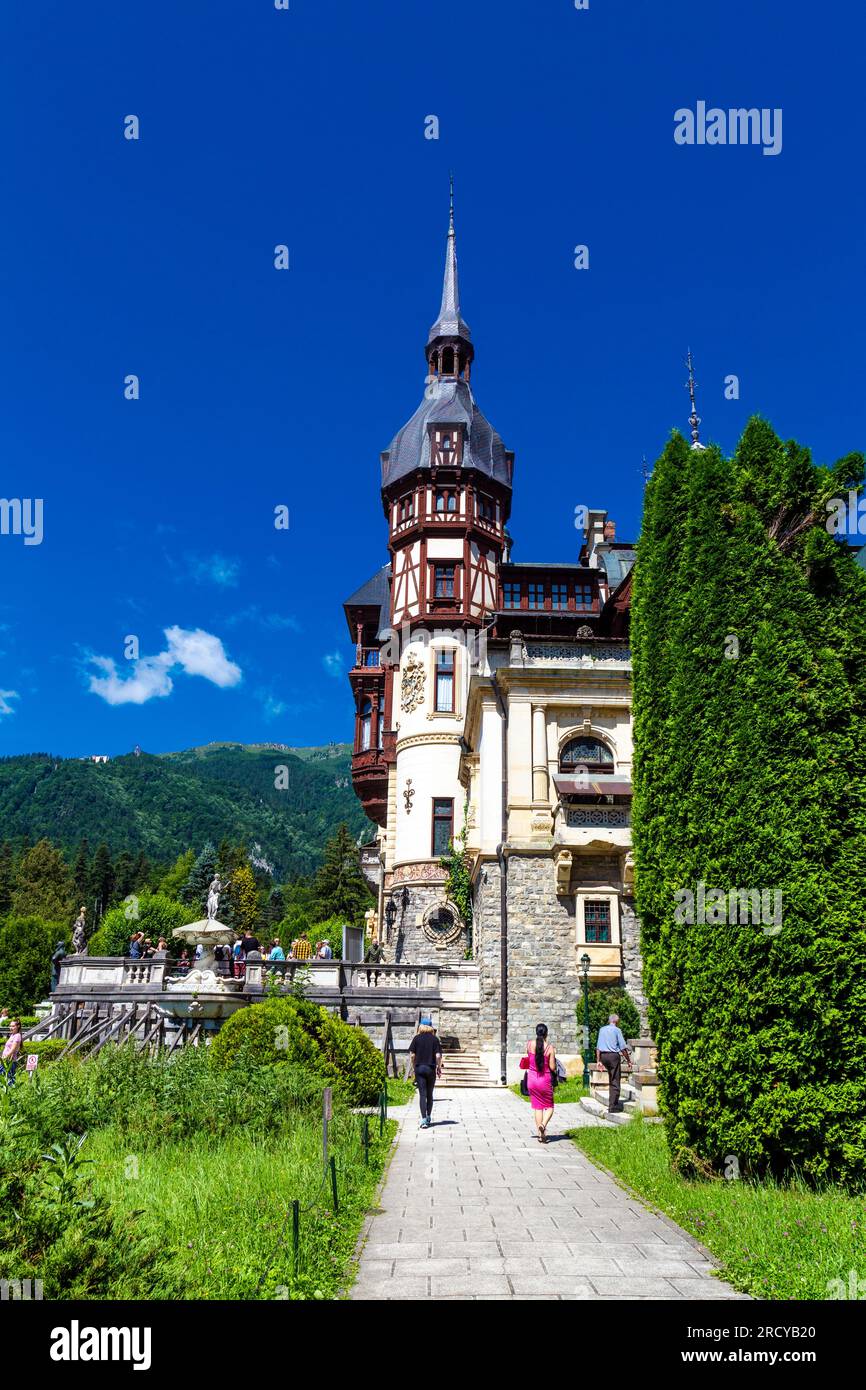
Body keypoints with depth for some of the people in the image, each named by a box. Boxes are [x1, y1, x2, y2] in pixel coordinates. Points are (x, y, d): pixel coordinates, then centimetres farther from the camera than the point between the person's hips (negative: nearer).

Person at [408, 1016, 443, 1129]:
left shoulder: (417, 1038, 0)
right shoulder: (434, 1039, 0)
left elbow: (412, 1055, -3)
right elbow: (438, 1056, -6)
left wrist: (413, 1067, 9)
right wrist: (439, 1068, 5)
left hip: (419, 1068, -1)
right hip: (431, 1069, 1)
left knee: (422, 1094, -1)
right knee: (430, 1094, 15)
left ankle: (424, 1120, -9)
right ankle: (428, 1118, 25)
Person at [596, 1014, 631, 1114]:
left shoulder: (602, 1029, 13)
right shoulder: (617, 1030, -3)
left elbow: (598, 1047, 11)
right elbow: (623, 1047, -6)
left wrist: (598, 1060, 13)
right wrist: (628, 1060, 3)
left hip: (603, 1056, 6)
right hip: (614, 1056, -6)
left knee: (611, 1080, 20)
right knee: (615, 1082, -1)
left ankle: (613, 1103, 19)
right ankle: (613, 1106, -1)